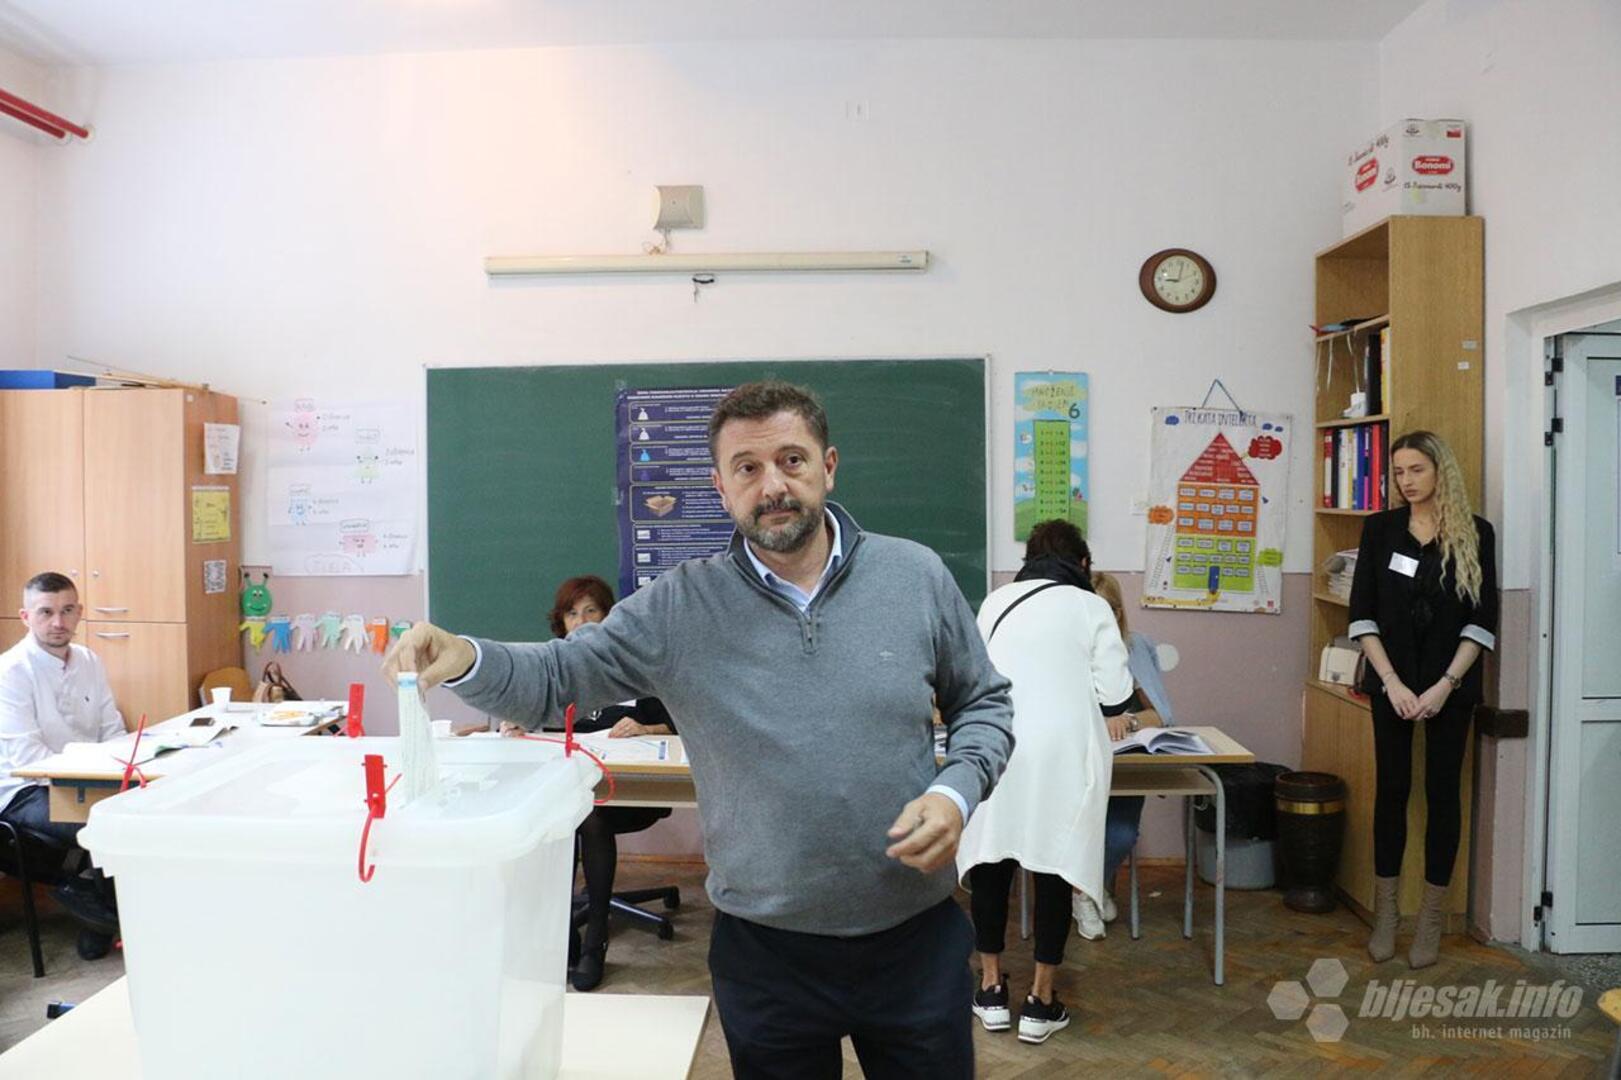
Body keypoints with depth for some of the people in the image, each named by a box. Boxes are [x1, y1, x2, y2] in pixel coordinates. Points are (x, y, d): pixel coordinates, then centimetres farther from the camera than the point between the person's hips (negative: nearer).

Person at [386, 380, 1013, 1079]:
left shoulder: (917, 576, -4)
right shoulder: (680, 608, -7)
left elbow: (984, 702, 6)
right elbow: (555, 680, -7)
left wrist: (956, 791, -12)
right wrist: (465, 659, -27)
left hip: (919, 935, 1)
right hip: (764, 947, -1)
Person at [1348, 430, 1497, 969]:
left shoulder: (1475, 533, 0)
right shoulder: (1380, 528, 2)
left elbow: (1482, 620, -3)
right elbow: (1362, 614, -1)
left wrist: (1445, 684, -12)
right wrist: (1392, 682, -9)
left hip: (1450, 684, -1)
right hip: (1391, 681, 1)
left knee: (1442, 790, 5)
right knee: (1391, 788, 6)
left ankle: (1432, 917, 16)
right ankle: (1385, 913, 16)